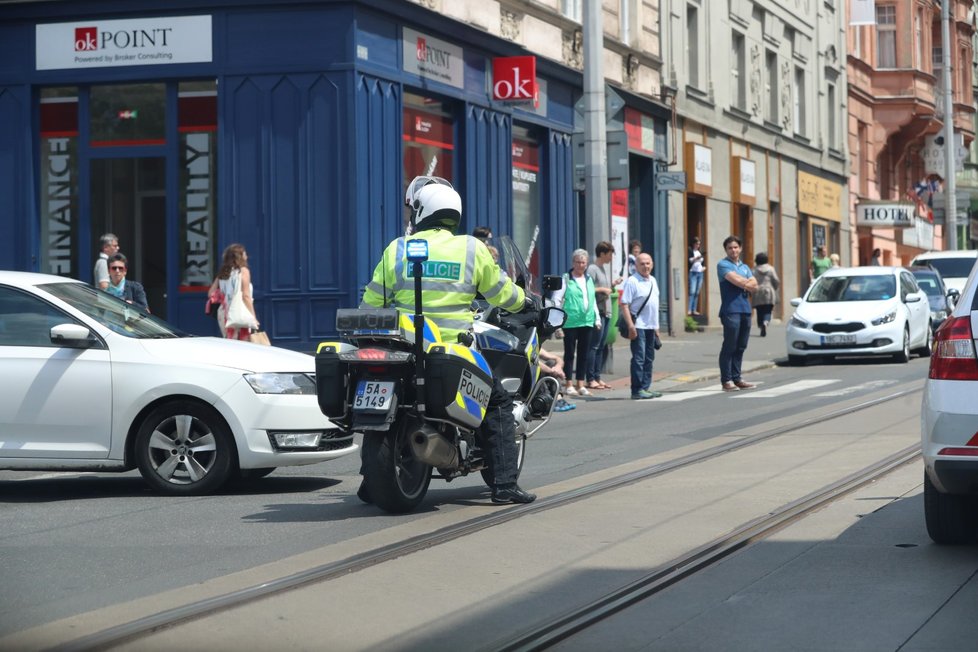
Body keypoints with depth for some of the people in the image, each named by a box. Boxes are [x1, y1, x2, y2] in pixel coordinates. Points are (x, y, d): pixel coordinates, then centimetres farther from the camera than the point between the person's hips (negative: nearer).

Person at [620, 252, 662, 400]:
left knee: (649, 359, 12)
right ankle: (637, 390, -6)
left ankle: (646, 387, 19)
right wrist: (630, 326, -23)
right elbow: (624, 305, -17)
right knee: (639, 359, -8)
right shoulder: (632, 281, -12)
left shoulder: (652, 281, 14)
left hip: (651, 326, 8)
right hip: (638, 326, -8)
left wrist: (656, 326, 21)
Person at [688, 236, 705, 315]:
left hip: (700, 273, 6)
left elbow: (704, 261, 26)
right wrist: (696, 258, -23)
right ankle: (689, 310, -16)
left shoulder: (700, 252, 18)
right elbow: (689, 260, -11)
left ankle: (694, 310, 6)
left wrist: (704, 267, 8)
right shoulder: (690, 251, -1)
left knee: (697, 293, 4)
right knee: (692, 291, -14)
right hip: (693, 273, -6)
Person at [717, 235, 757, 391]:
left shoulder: (745, 267, 20)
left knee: (740, 347, 8)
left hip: (745, 309, 7)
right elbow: (736, 280, -14)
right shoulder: (723, 265, -1)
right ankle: (726, 380, -6)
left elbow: (754, 285, 8)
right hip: (731, 310, -7)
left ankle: (736, 378, 13)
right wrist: (748, 283, 3)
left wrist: (743, 283, -7)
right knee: (729, 346, -7)